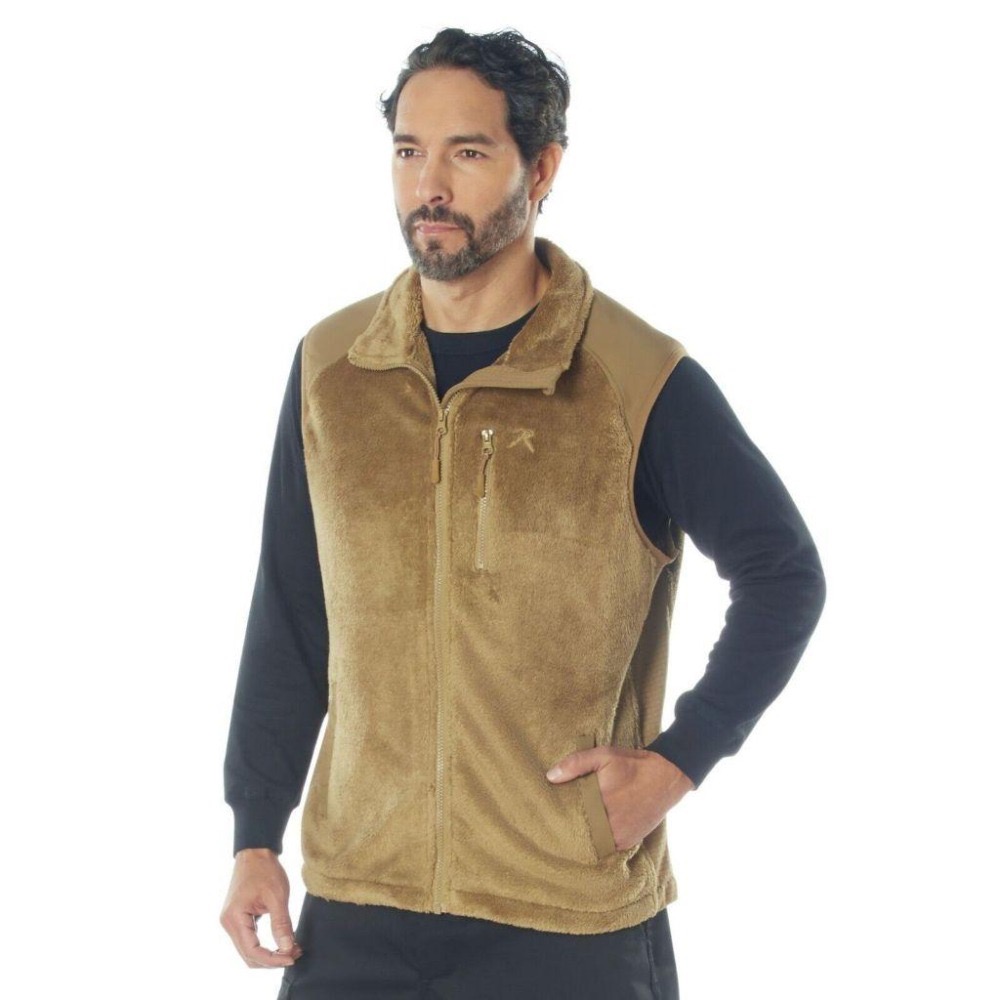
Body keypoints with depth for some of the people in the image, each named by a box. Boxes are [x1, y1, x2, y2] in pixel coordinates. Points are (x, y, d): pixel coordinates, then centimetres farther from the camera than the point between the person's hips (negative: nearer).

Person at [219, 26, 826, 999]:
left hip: (570, 919, -3)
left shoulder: (645, 384, -8)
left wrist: (677, 763, -7)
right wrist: (255, 837, 7)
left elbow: (783, 573, 0)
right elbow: (289, 617, 8)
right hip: (355, 902, 3)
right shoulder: (329, 367, 3)